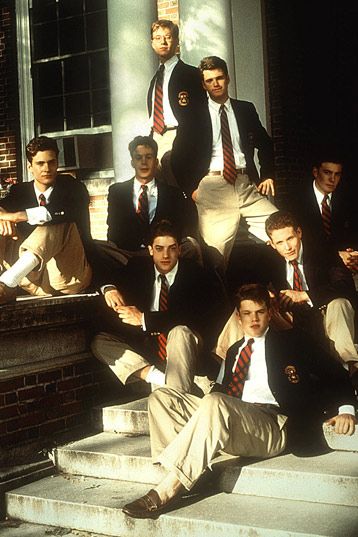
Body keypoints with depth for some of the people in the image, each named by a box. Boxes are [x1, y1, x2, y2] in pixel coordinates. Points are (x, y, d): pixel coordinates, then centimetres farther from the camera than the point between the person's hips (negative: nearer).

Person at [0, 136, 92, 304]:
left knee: (61, 223, -28)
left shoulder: (72, 187, 3)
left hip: (66, 276, -3)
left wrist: (17, 215, -28)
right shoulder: (20, 190, 14)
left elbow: (69, 211, -21)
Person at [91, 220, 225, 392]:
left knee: (180, 332, -37)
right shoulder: (138, 267, 6)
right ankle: (158, 377, -31)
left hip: (183, 347, -4)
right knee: (100, 342, -16)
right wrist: (109, 288, -10)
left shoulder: (195, 273, -8)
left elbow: (193, 318, -21)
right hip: (147, 344, 4)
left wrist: (144, 319, -25)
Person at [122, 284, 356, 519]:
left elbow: (334, 373, 10)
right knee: (162, 397, -7)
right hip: (228, 420, 6)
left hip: (273, 428, -6)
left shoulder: (289, 341, 15)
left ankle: (167, 490, -34)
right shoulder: (234, 351, 30)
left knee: (215, 404, -35)